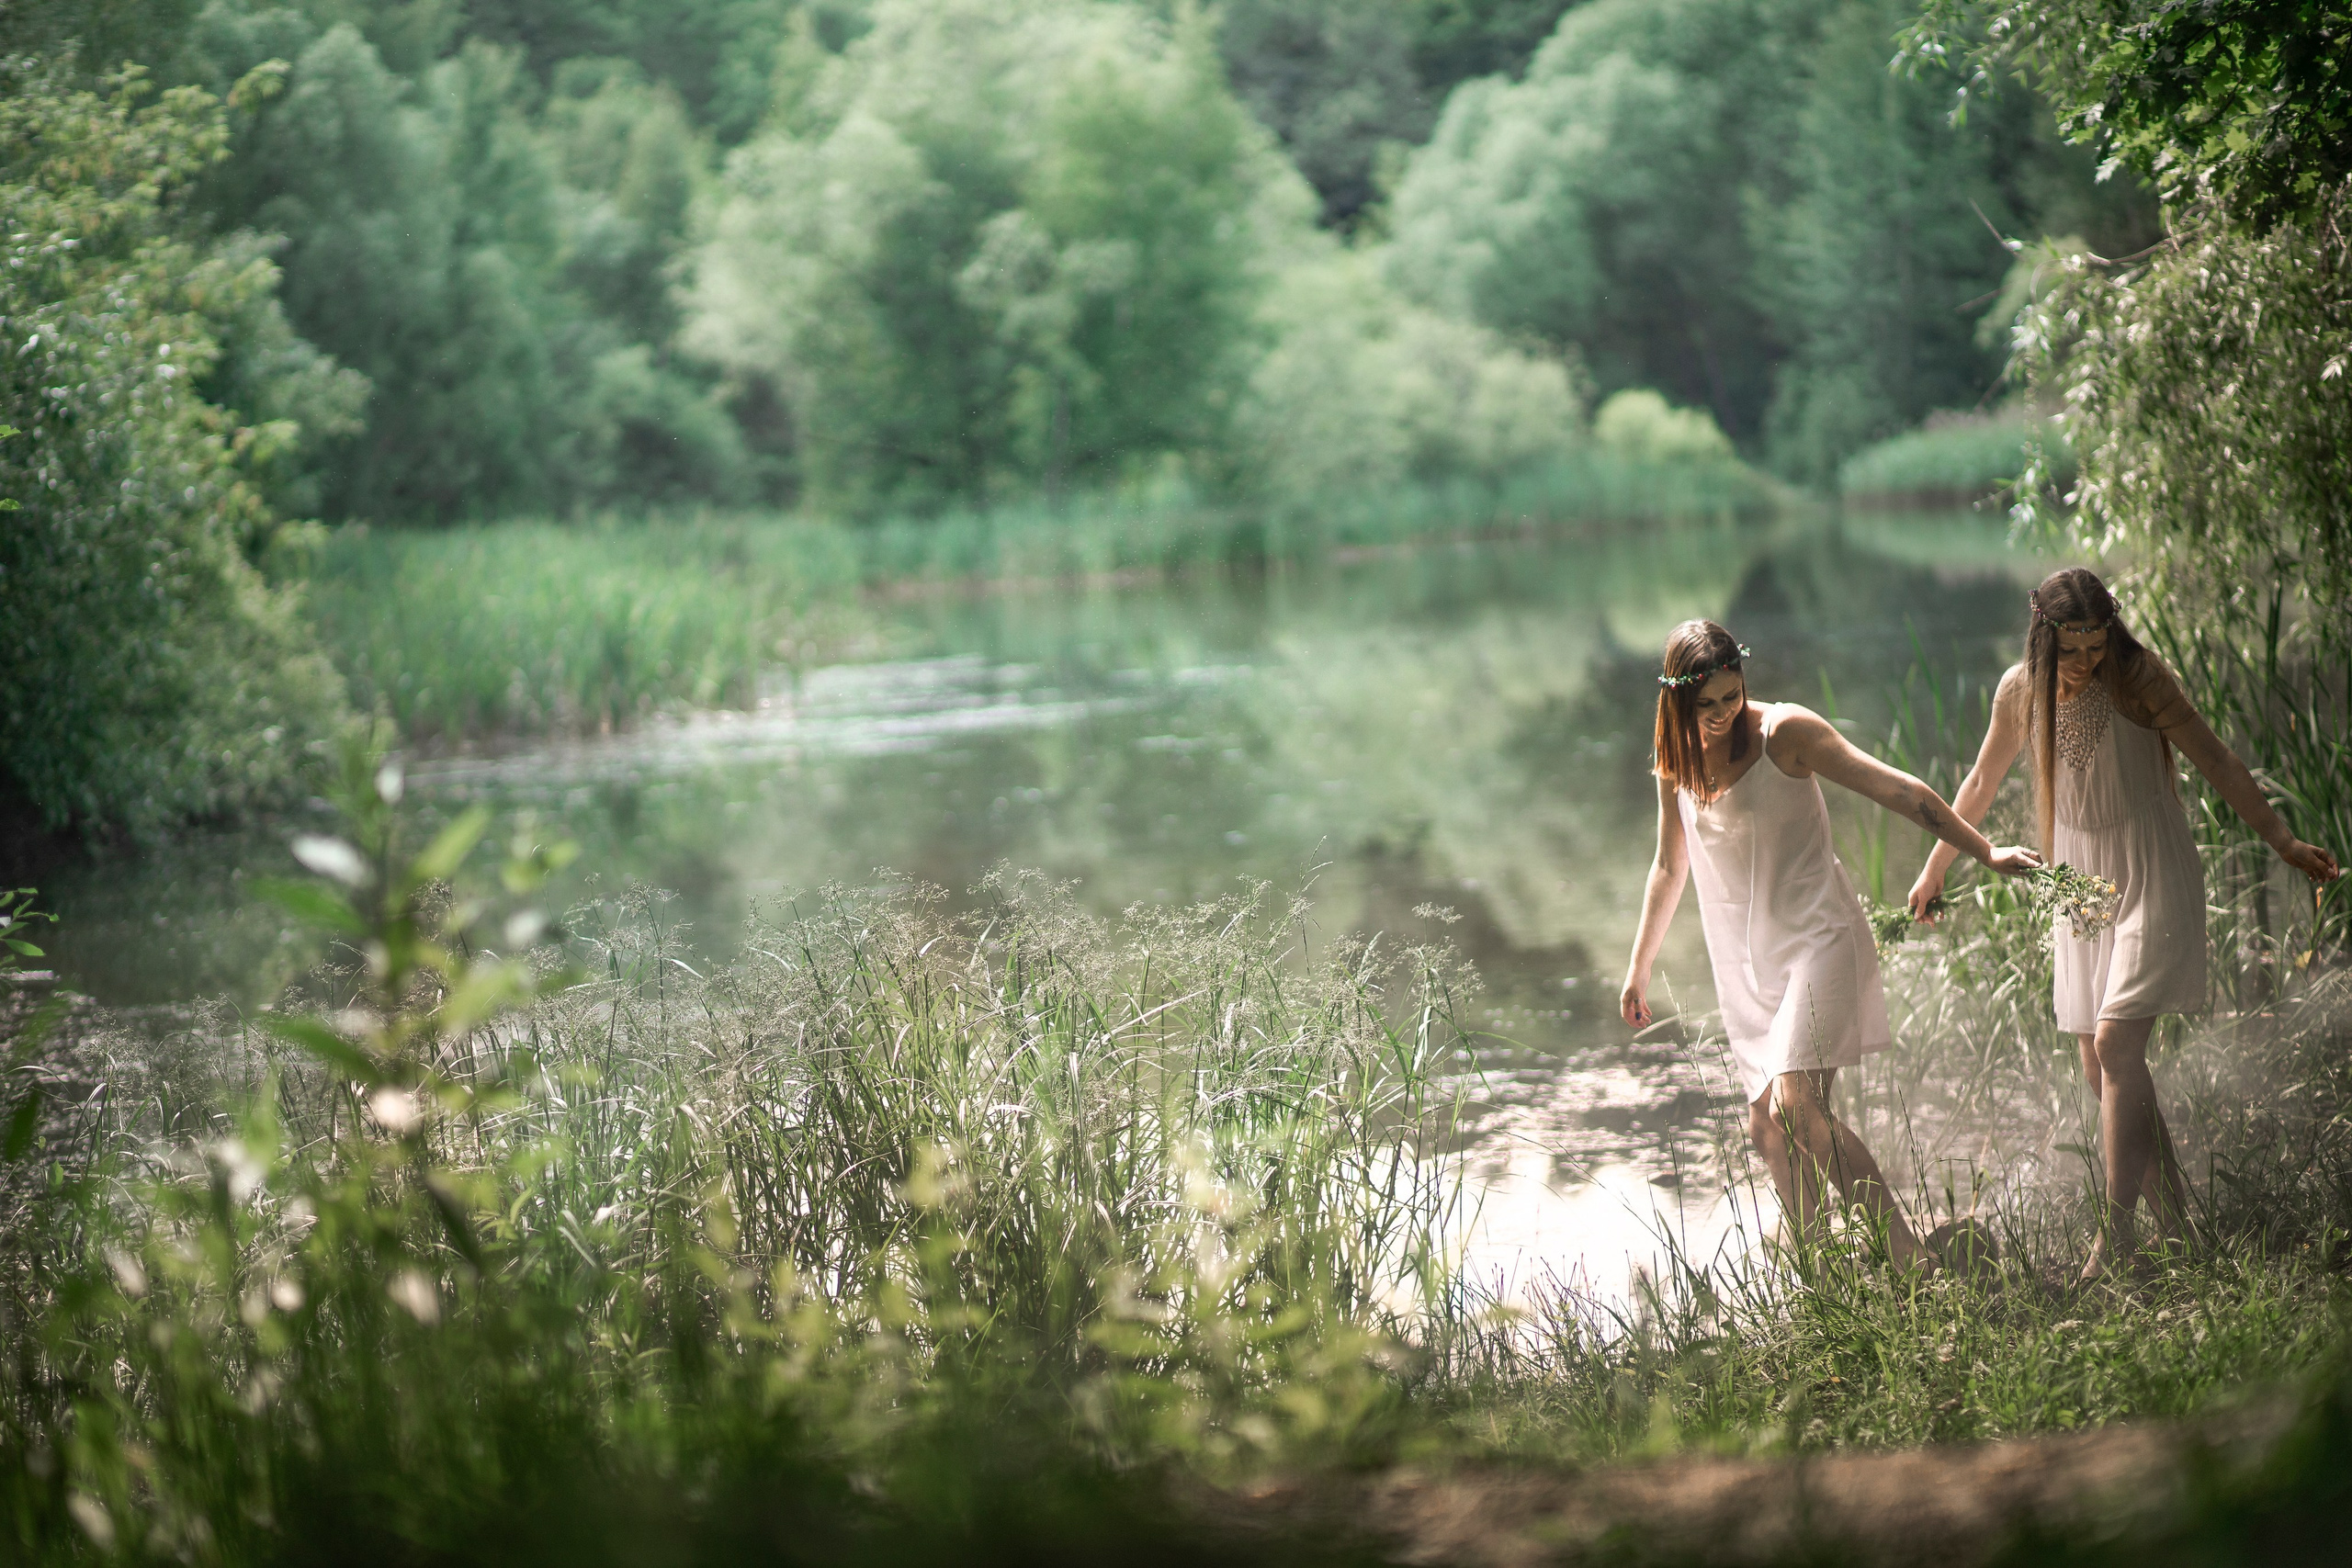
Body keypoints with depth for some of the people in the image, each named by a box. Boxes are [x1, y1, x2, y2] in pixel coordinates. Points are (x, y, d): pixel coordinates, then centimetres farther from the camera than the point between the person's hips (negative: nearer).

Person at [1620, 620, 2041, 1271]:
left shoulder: (1783, 731, -10)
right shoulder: (1676, 759, 7)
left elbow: (1899, 791, -9)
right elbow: (1670, 868, 22)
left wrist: (1985, 853, -10)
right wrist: (1638, 968, 27)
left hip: (1817, 936, -6)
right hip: (1747, 960, 6)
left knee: (1796, 1108, -22)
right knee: (1767, 1127, 2)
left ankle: (1908, 1254, -20)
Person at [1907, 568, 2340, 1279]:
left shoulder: (2139, 679, -11)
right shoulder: (2021, 691, 1)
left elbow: (2216, 761, -5)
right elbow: (1981, 783, 16)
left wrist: (2282, 840, -8)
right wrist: (1934, 868, 24)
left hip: (2151, 874, -5)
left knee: (2115, 1041, -18)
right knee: (2100, 1066, 2)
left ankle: (2118, 1232, -16)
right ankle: (2174, 1217, 13)